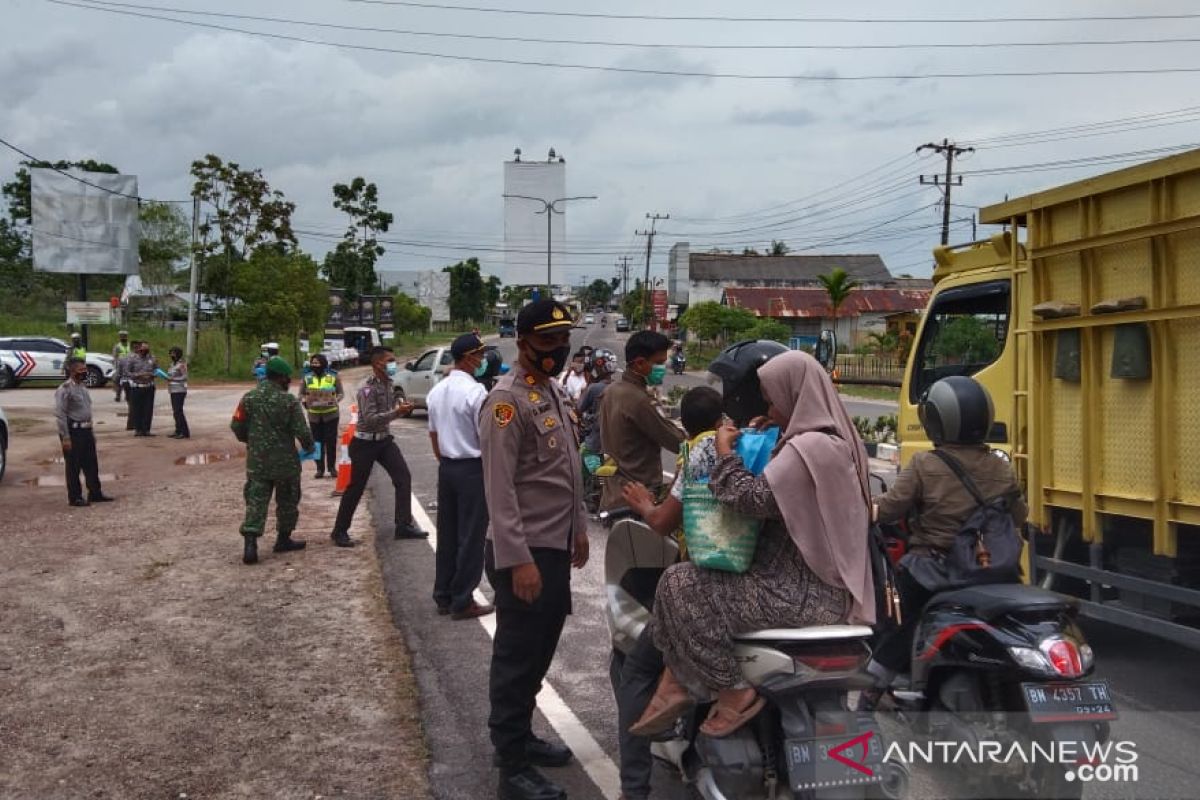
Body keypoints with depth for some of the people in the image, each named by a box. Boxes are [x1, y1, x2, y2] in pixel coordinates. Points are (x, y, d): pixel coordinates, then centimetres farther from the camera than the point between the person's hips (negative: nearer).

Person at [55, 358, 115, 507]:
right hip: (73, 431, -8)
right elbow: (60, 414, -18)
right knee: (73, 466, 2)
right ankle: (75, 497, 12)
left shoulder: (82, 387, 13)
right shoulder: (65, 390, -14)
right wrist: (65, 438, -20)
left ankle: (95, 493, 23)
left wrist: (91, 432, 20)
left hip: (85, 430, 8)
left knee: (91, 464, 13)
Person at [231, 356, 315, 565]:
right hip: (285, 462, -3)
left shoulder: (249, 397, -1)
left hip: (256, 461, 3)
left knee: (256, 501, 4)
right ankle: (283, 539, 25)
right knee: (287, 501, 15)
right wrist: (309, 446, 7)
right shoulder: (289, 400, -12)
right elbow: (302, 431, -14)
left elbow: (237, 426, 2)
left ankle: (250, 544, -9)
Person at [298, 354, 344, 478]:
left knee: (331, 441, 0)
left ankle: (332, 467, 10)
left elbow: (341, 393, 1)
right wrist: (304, 401, -13)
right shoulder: (307, 378, 3)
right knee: (317, 442, 5)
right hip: (314, 415, 2)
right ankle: (320, 468, 12)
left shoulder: (333, 376, -2)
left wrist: (335, 400, -18)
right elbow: (301, 394, 8)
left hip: (331, 414, -2)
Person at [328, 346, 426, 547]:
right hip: (365, 443, -7)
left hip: (384, 440, 7)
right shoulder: (367, 388, -19)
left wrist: (401, 408, 4)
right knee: (356, 487, 1)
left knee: (403, 477, -2)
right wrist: (397, 412, -32)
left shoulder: (387, 383, 6)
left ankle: (404, 525, 4)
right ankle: (339, 531, 14)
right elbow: (370, 419, -27)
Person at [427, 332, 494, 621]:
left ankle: (443, 597, 23)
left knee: (447, 533, 14)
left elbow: (433, 434, 13)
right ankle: (462, 602, 8)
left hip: (446, 467, 8)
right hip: (472, 469, -8)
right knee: (471, 536, 1)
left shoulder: (437, 391, 7)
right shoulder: (475, 391, -17)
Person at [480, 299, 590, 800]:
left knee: (539, 653, 19)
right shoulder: (508, 400, -17)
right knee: (517, 659, 0)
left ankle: (520, 737, 34)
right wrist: (517, 559, -24)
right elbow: (499, 489, -21)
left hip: (556, 547, 9)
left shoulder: (556, 392, 13)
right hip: (525, 555, -9)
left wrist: (578, 528, 20)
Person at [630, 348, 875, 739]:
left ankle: (734, 689, 0)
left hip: (803, 596, -11)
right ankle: (678, 683, 14)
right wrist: (774, 441, 13)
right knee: (700, 576, 19)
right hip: (829, 586, 11)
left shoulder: (808, 448, -19)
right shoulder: (838, 439, 12)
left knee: (681, 586, -6)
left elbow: (754, 498, -24)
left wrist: (725, 451, -10)